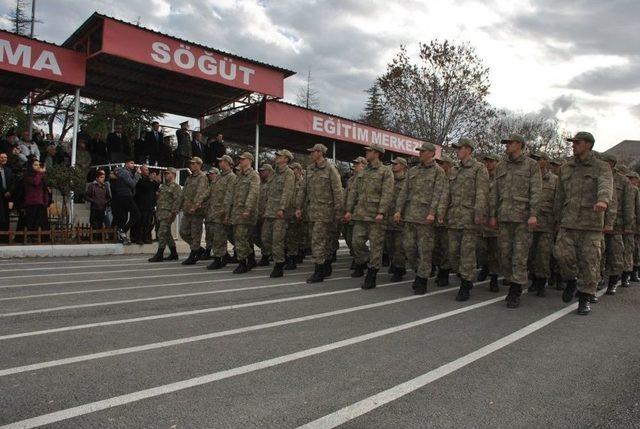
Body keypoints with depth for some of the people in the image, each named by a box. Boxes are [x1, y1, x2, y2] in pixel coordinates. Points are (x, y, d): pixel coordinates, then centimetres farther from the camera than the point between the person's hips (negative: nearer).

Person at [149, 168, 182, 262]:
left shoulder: (176, 187, -6)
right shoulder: (163, 186, 21)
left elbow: (177, 200, -16)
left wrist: (173, 213, -22)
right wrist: (157, 211, 19)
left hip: (168, 213, -9)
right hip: (161, 213, 9)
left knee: (162, 233, -12)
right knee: (167, 234, 11)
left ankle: (159, 255, -8)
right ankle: (174, 253, 18)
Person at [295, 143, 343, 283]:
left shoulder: (330, 169, -6)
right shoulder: (310, 169, 13)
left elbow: (337, 191, -9)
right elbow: (303, 189, 17)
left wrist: (338, 211, -12)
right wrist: (298, 207, 12)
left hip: (324, 210, -7)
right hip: (311, 210, 7)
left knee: (318, 240, -9)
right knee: (322, 239, 13)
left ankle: (318, 272, -4)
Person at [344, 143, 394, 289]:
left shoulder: (386, 171, -1)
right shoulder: (363, 172, 17)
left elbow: (387, 194, -11)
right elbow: (354, 192, 16)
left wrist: (381, 212, -21)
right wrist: (349, 210, 8)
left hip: (375, 215, -6)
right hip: (360, 214, 6)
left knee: (375, 245, -2)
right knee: (357, 242, 4)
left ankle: (371, 277, 3)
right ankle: (361, 264, 30)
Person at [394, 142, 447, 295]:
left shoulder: (438, 171, 0)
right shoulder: (412, 171, 16)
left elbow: (439, 194, -9)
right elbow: (404, 192, 13)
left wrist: (433, 213, -20)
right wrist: (398, 210, 4)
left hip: (425, 216, -6)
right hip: (410, 215, 6)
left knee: (425, 250, -1)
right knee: (409, 247, 7)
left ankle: (422, 281, 7)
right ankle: (419, 272, 26)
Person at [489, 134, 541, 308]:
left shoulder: (531, 165, 2)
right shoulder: (501, 166, 15)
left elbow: (536, 191, -5)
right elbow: (495, 192, 14)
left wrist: (533, 214, -15)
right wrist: (493, 215, 9)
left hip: (523, 216, -4)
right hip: (504, 216, 4)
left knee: (520, 255, -4)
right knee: (505, 253, 5)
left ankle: (515, 294, 1)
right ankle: (511, 285, 18)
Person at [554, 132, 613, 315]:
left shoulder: (601, 167, 1)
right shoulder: (565, 168, 14)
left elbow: (606, 186, -20)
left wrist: (603, 200, -42)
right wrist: (558, 218, 18)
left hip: (591, 222, -3)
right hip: (569, 221, 3)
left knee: (589, 260, -1)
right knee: (562, 253, -10)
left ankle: (584, 299, 10)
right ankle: (571, 280, 18)